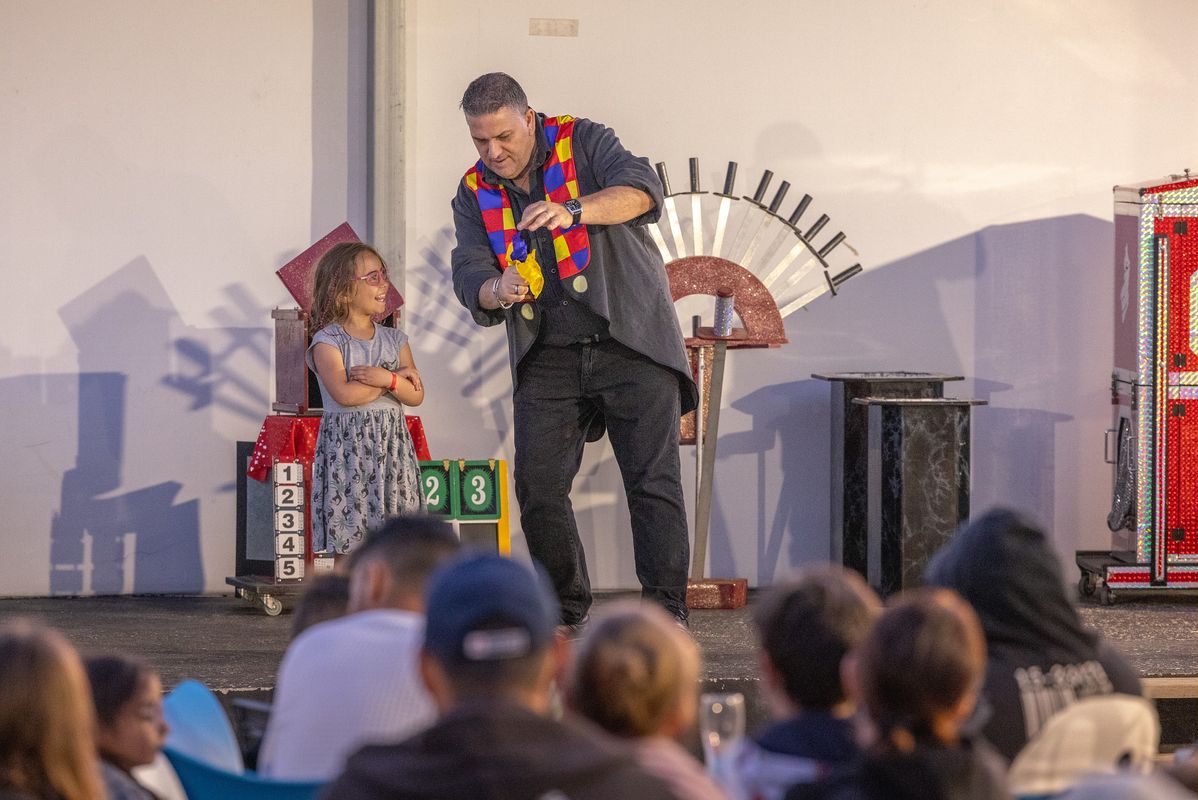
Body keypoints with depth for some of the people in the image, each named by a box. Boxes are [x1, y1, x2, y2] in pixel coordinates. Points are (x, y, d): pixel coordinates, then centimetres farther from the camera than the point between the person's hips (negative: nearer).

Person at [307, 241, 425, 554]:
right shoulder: (328, 340, -4)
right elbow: (344, 394, -18)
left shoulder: (394, 339, 12)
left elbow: (416, 396, 4)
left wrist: (387, 379, -16)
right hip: (347, 445, -4)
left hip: (391, 445, 5)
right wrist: (399, 377, -10)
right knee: (349, 526, -8)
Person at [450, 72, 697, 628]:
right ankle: (565, 611, 10)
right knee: (537, 487, -3)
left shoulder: (582, 143, -3)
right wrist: (498, 292, -25)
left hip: (631, 345, -4)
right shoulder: (474, 193, 8)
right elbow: (469, 276, -1)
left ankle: (666, 611, -7)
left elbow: (642, 189, -20)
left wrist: (572, 211, -37)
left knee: (653, 479, -9)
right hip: (548, 360, 4)